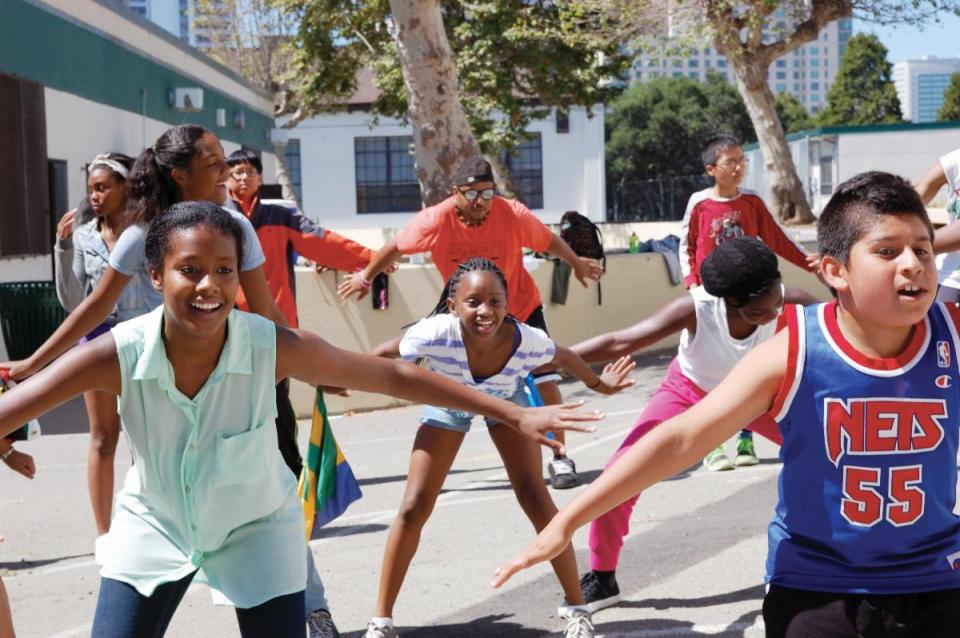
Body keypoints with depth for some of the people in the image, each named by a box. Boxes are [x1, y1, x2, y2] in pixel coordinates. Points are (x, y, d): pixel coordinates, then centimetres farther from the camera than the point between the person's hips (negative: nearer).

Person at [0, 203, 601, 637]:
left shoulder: (275, 347, -28)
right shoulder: (117, 355, -27)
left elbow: (396, 376, -18)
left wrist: (513, 414, -16)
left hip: (255, 530, -1)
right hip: (153, 527, 1)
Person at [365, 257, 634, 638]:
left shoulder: (527, 341, -38)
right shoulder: (436, 334, -43)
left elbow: (564, 357, -13)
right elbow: (384, 356, -23)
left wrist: (598, 385, 4)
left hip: (506, 400, 0)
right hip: (448, 403, 0)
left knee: (536, 500, -6)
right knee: (413, 508, -4)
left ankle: (576, 607, 10)